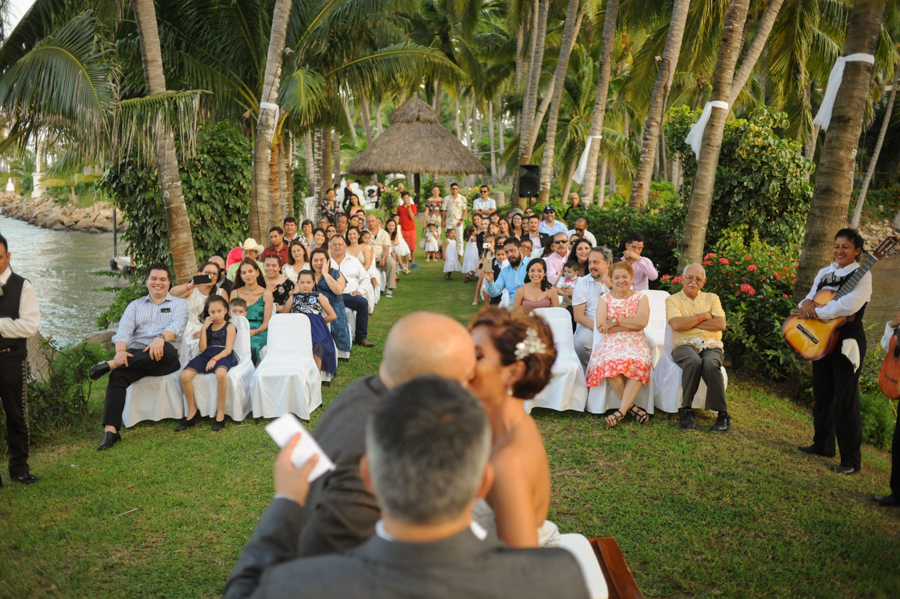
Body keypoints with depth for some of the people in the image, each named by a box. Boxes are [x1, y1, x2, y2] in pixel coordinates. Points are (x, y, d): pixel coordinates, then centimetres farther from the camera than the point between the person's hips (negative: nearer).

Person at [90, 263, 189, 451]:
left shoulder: (178, 304, 14)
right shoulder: (136, 305, 23)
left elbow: (176, 327, -8)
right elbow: (124, 330, 5)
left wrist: (161, 338, -31)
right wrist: (120, 351, -18)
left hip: (164, 360, -2)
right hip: (135, 356, 2)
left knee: (167, 349, -38)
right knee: (118, 377, -30)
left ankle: (112, 364, -35)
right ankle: (110, 430, -36)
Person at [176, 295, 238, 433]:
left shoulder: (229, 326, 7)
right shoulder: (207, 326, 19)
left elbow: (228, 349, -5)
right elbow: (202, 348, 9)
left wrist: (215, 359, -20)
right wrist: (204, 329, 4)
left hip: (223, 356, -5)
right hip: (206, 355, 5)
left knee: (221, 373, -41)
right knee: (184, 375, -21)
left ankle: (220, 412, -24)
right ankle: (192, 411, -6)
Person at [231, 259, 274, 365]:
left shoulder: (266, 294, 6)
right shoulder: (235, 293, 12)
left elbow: (266, 323, 3)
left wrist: (255, 331, -16)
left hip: (259, 332, -1)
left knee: (253, 345, -35)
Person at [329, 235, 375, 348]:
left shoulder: (354, 261, 23)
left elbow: (364, 278, 20)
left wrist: (360, 290, 2)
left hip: (349, 295, 2)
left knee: (362, 301, -31)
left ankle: (361, 337, -21)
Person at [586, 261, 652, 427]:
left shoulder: (640, 297, 11)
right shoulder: (605, 299, 10)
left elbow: (642, 322, -9)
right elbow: (601, 326, -6)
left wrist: (615, 321, -9)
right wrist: (631, 325, -8)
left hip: (635, 344, 0)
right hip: (610, 344, 0)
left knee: (638, 363, -34)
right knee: (610, 363, -35)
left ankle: (621, 410, -35)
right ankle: (631, 406, -25)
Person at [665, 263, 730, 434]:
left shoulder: (712, 298, 19)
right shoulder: (672, 300, 12)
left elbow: (721, 324, 1)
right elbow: (676, 324, -8)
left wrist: (690, 322, -3)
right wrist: (703, 316, -1)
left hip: (711, 346, 2)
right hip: (685, 346, -1)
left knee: (711, 365, -35)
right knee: (694, 362, -38)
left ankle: (722, 414, -27)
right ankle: (686, 410, -25)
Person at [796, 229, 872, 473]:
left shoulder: (862, 275, -9)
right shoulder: (824, 272, 12)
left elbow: (848, 304, -24)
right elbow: (812, 297, 9)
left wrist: (815, 312, -24)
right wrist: (807, 302, -14)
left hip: (847, 341, -7)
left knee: (845, 401, -7)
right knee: (822, 395, 16)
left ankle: (851, 460, -1)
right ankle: (822, 444, 31)